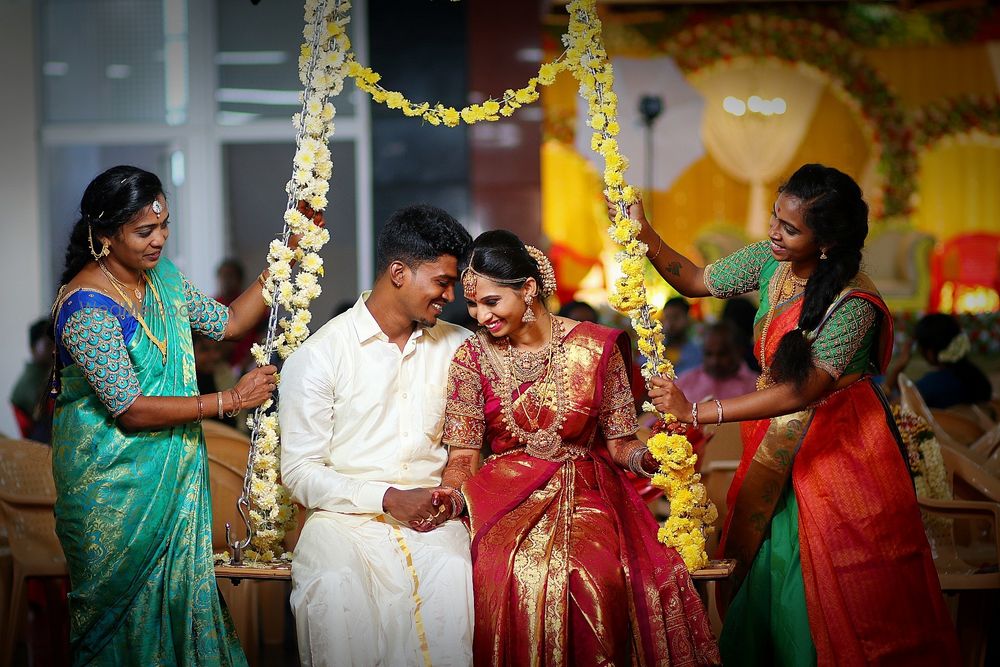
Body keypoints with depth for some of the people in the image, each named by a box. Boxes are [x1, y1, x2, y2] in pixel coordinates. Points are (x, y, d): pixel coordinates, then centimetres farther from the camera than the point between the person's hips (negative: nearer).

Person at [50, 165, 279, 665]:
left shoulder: (162, 277, 2)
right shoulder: (87, 306, -23)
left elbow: (226, 322, 12)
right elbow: (130, 409, -24)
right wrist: (230, 400, -20)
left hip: (173, 471, 7)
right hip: (114, 482, -7)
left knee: (180, 583, 12)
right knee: (126, 603, 5)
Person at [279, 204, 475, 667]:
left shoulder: (456, 348, 13)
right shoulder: (318, 356, 0)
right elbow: (300, 472, -3)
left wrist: (454, 494, -5)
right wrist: (388, 500, -14)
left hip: (430, 521, 2)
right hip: (344, 518, -2)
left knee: (456, 572, -33)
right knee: (335, 583, -36)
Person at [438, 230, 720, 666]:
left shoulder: (595, 348, 2)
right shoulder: (472, 359, 4)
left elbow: (619, 444, 6)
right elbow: (464, 456, 2)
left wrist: (647, 457, -16)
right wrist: (450, 497, -19)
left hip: (583, 494, 0)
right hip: (507, 495, 0)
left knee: (597, 576, -34)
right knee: (511, 577, -34)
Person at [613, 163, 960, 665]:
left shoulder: (854, 304, -26)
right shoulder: (770, 263, -6)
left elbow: (801, 391, -32)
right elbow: (696, 281, 8)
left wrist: (697, 412, -35)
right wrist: (644, 236, -10)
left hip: (839, 448, -6)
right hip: (780, 443, 6)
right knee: (769, 564, 8)